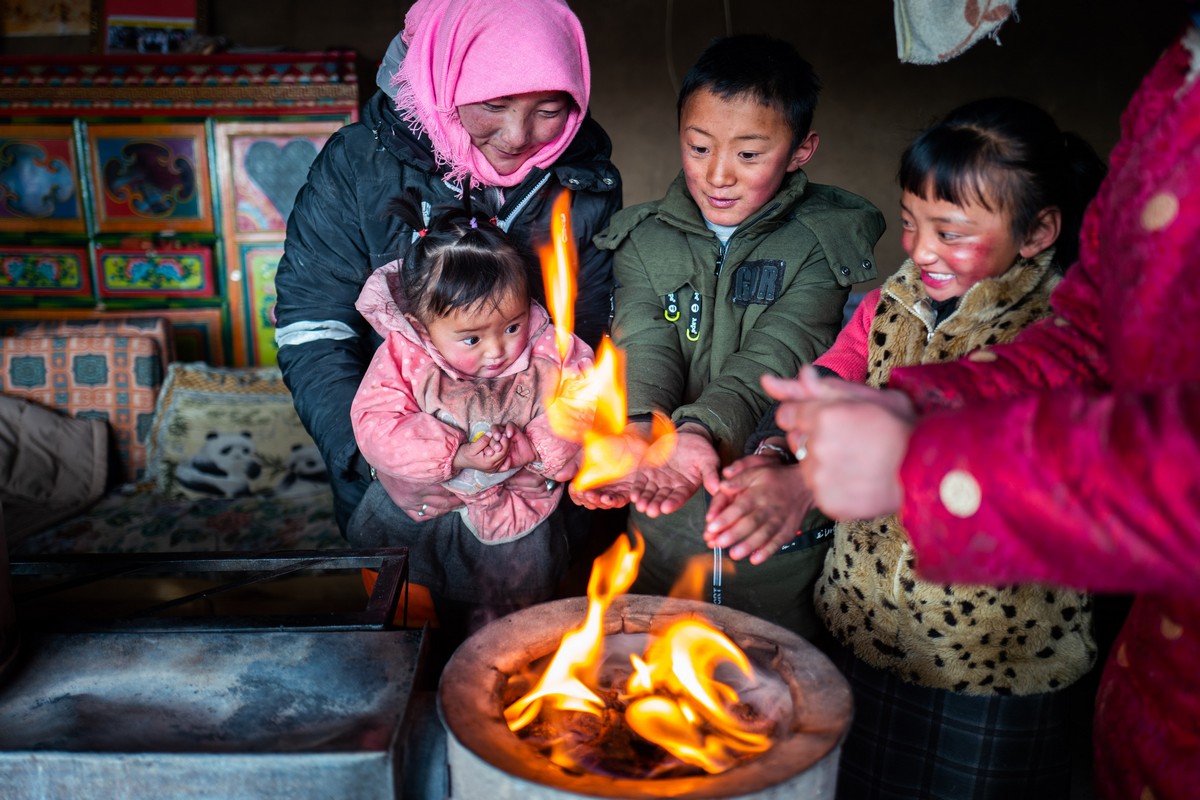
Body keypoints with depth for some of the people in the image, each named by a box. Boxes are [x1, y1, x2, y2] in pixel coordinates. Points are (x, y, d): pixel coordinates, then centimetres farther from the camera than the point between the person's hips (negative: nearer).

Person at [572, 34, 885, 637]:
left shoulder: (821, 244, -6)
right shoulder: (644, 238, 1)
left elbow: (776, 355, -20)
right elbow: (645, 343, -14)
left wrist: (702, 429, -39)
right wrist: (639, 429, -35)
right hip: (661, 513, 2)